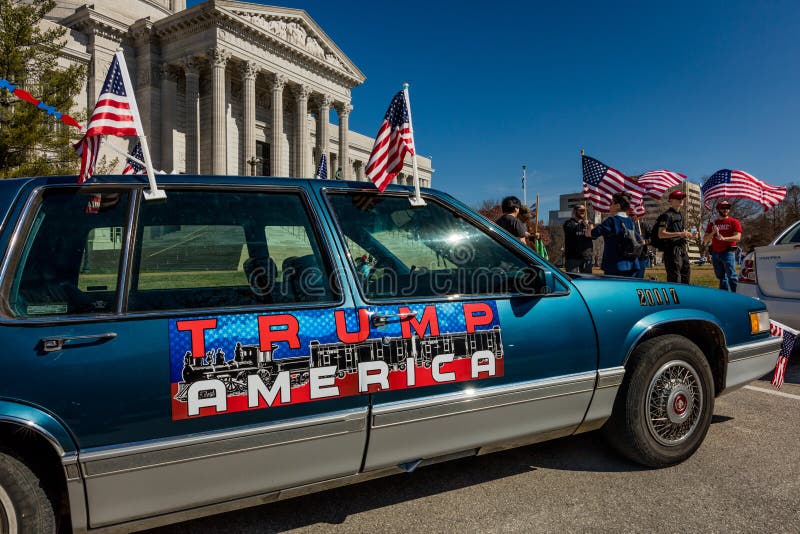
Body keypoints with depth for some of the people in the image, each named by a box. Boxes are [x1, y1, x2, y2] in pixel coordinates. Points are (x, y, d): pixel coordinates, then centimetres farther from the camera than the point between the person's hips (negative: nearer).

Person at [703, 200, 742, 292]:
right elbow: (705, 240, 12)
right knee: (721, 277, 10)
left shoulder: (734, 222, 3)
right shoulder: (712, 223, 15)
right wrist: (712, 233, -7)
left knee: (731, 276, -10)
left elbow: (738, 237, -9)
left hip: (728, 252, -5)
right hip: (715, 253, 5)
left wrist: (724, 238, -24)